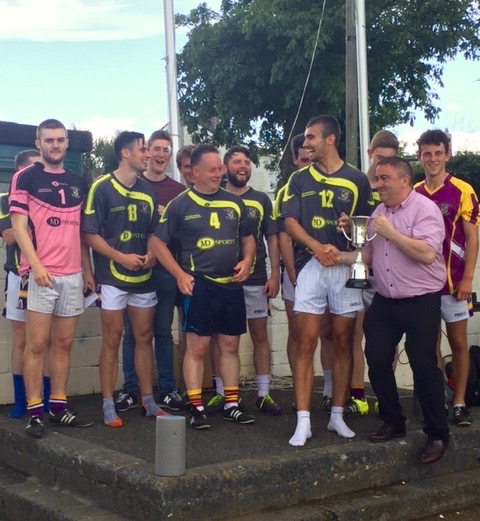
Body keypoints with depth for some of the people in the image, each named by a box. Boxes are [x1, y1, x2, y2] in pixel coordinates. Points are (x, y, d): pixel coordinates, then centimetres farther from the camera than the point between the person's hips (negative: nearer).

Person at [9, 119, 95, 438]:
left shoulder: (78, 183, 15)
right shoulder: (25, 178, 0)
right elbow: (19, 225, -6)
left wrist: (88, 271, 13)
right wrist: (36, 264, -17)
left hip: (73, 275, 5)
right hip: (40, 274, -5)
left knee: (64, 344, 8)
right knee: (37, 344, -3)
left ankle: (59, 407, 15)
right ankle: (34, 411, 1)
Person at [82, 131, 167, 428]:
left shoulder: (147, 190, 10)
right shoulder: (102, 188, -7)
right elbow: (90, 233, -10)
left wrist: (152, 254, -3)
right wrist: (121, 257, -18)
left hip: (144, 277, 5)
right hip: (113, 277, -5)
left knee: (145, 337, 9)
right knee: (112, 340, -2)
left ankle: (148, 401, 17)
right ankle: (109, 406, 4)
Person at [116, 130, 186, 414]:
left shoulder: (179, 191, 9)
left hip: (166, 269, 1)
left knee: (163, 330, 8)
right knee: (133, 331, 4)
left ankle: (168, 389, 14)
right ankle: (131, 390, 12)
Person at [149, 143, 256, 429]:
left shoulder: (234, 202, 10)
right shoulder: (181, 204, -1)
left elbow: (248, 237, 20)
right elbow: (158, 241, 0)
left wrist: (247, 261, 0)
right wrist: (180, 274, -8)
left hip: (232, 285, 4)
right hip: (199, 285, -4)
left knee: (231, 345, 9)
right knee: (197, 347, -2)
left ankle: (232, 405, 18)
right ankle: (197, 408, 6)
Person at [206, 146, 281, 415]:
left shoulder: (261, 200, 7)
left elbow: (272, 238, 7)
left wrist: (274, 274, -1)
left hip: (255, 280, 1)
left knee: (260, 335, 3)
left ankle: (264, 393, 9)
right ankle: (221, 393, 13)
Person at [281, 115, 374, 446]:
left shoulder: (356, 180, 6)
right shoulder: (299, 180, 10)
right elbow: (290, 222, 1)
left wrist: (347, 244, -15)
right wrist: (316, 247, -16)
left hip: (346, 267, 0)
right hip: (309, 266, 0)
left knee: (344, 343, 5)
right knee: (306, 344, -4)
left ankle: (338, 415, 16)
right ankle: (303, 421, -3)